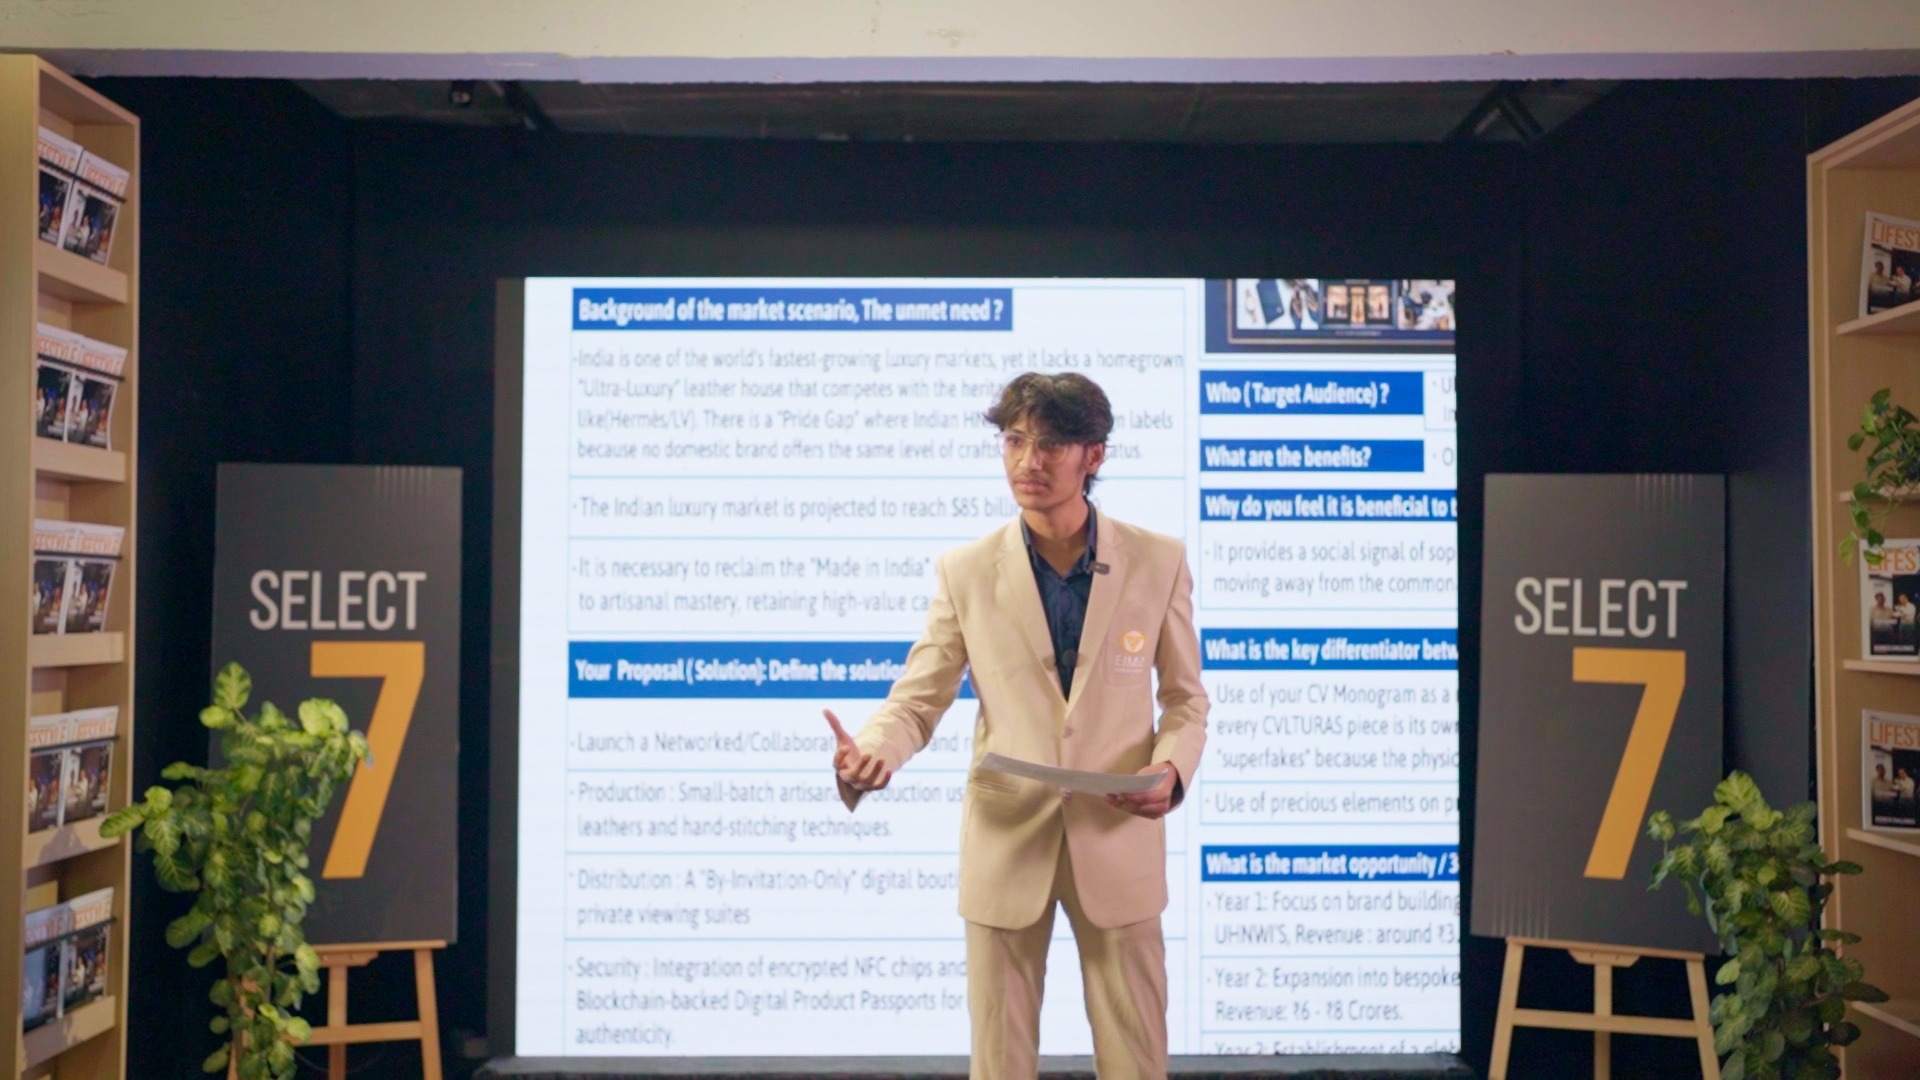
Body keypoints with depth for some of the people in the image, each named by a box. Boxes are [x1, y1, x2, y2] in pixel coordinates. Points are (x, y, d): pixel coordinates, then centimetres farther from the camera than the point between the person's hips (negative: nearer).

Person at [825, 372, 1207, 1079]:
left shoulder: (1159, 561, -4)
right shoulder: (965, 571, -5)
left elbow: (1186, 697, 5)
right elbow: (916, 701, -3)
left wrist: (1171, 767, -16)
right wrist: (869, 756, -25)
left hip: (1117, 841, 0)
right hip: (1006, 843, 0)